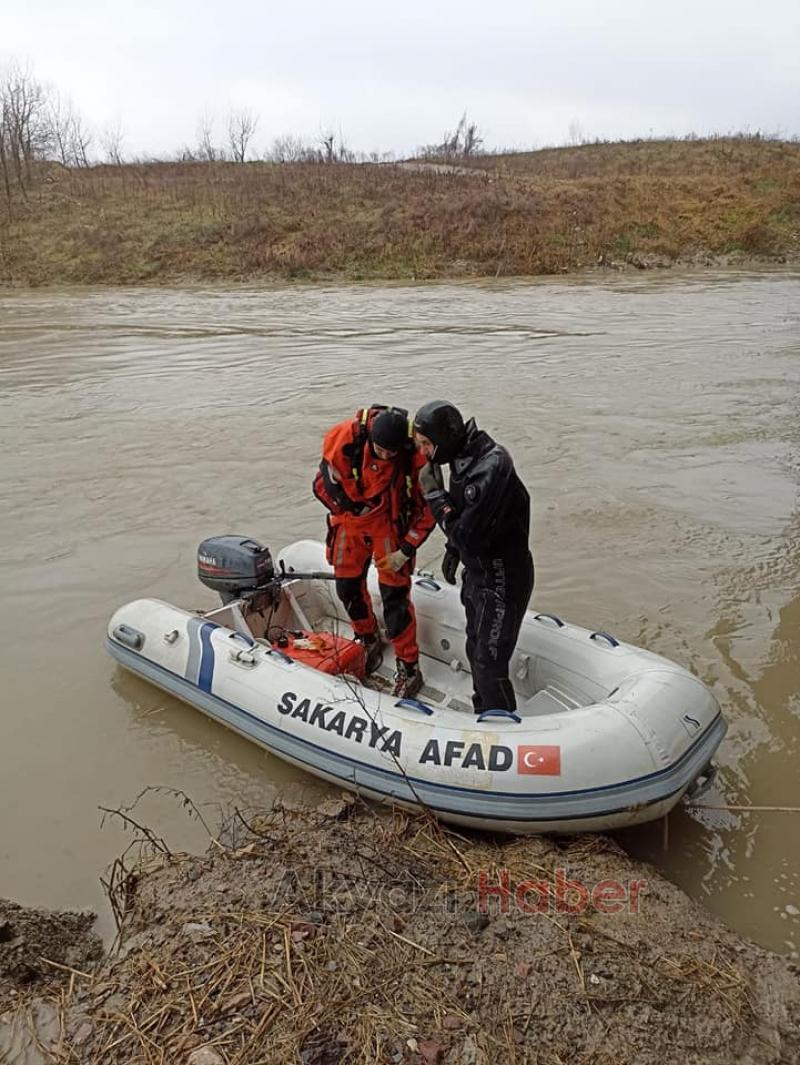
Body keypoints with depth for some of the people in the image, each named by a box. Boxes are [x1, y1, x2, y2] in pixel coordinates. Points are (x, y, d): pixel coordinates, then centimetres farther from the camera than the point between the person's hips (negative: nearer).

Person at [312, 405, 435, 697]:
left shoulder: (415, 455, -25)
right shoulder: (345, 438, -25)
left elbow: (427, 509, -14)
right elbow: (324, 484, -10)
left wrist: (405, 551, -15)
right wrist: (354, 507, -10)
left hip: (390, 524, -2)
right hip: (351, 520, 3)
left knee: (394, 594, -6)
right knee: (348, 586, 12)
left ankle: (408, 667, 7)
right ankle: (368, 641, 39)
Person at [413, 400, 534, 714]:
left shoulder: (490, 467, -30)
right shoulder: (464, 456, 0)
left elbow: (468, 535, -31)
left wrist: (434, 493, -24)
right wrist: (453, 551, 18)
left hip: (503, 580, -10)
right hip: (478, 573, 10)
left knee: (489, 666, -1)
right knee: (476, 652, 24)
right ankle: (484, 716, 44)